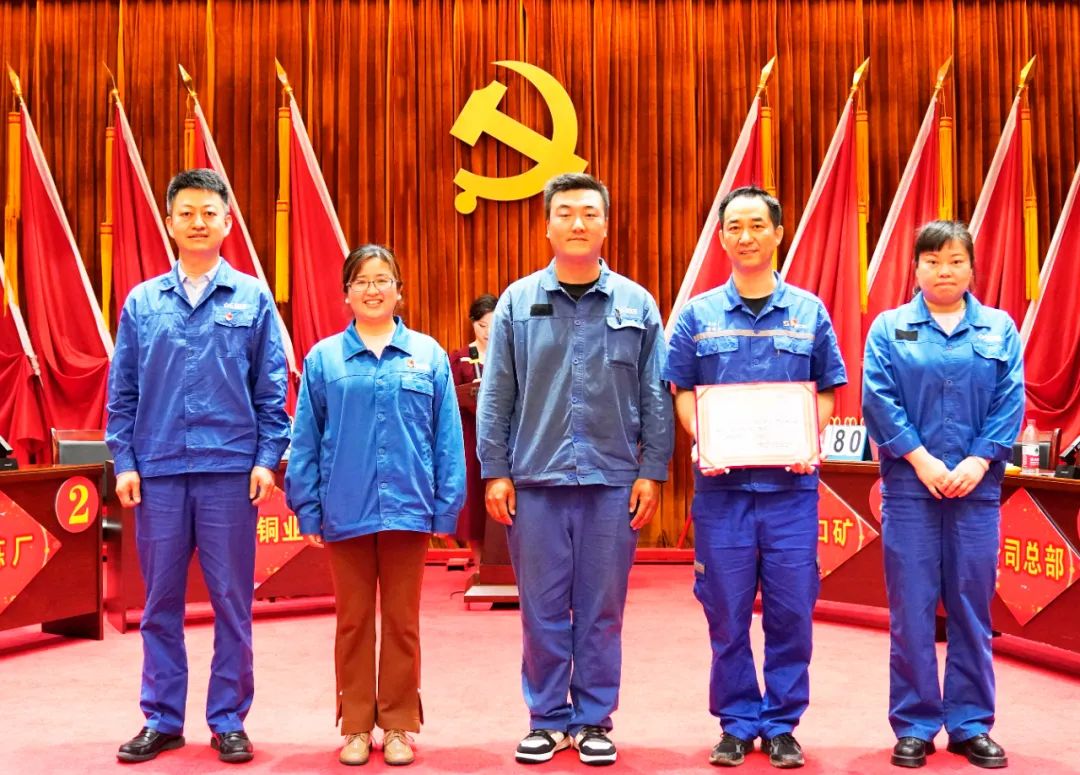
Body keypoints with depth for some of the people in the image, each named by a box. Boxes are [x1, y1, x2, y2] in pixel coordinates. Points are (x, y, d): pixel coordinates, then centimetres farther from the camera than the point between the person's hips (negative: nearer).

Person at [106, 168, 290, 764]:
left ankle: (228, 721, 16)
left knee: (232, 602, 4)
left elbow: (271, 390, 3)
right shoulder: (142, 302, 8)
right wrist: (124, 462, 0)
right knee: (161, 602, 9)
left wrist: (267, 459, -5)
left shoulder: (252, 298, 4)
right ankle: (161, 720, 21)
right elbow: (122, 391, 8)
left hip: (230, 470, -1)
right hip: (158, 472, 2)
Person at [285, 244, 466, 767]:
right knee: (353, 621, 11)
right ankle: (355, 726, 22)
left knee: (402, 621, 9)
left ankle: (399, 724, 21)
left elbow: (447, 438, 3)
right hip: (345, 510, 0)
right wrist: (308, 508, 0)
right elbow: (305, 440, 4)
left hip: (407, 508, 0)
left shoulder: (428, 355, 4)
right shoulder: (324, 358, 3)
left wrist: (447, 507, -1)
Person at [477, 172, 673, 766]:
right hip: (535, 479, 0)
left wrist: (652, 471, 0)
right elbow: (496, 397, 4)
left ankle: (594, 719, 21)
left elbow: (655, 399, 5)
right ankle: (548, 718, 21)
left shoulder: (637, 305, 5)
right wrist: (495, 472, -1)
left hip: (612, 481, 0)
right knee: (542, 607, 7)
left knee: (602, 609, 8)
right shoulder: (517, 302, 4)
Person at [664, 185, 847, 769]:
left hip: (790, 482, 0)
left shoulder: (809, 311, 7)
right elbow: (682, 390, 7)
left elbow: (826, 391, 9)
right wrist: (700, 438, -11)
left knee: (791, 610, 4)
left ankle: (781, 723, 19)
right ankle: (737, 722, 20)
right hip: (722, 482, 0)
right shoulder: (698, 314, 6)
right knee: (727, 611, 6)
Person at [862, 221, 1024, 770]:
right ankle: (914, 726, 11)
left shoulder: (1000, 330, 9)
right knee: (911, 609, 1)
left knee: (971, 608, 7)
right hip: (910, 487, -1)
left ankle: (971, 725, 18)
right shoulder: (890, 328, 5)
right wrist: (922, 460, -11)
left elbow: (1009, 403, 3)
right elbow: (878, 400, -3)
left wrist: (977, 462, -10)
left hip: (977, 487, 1)